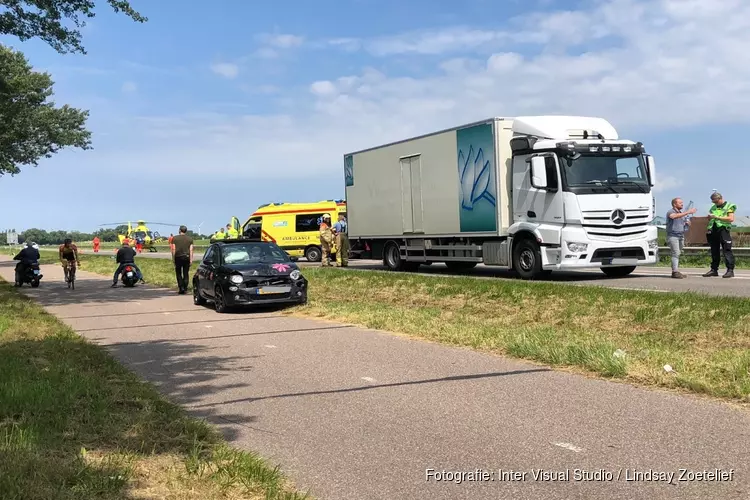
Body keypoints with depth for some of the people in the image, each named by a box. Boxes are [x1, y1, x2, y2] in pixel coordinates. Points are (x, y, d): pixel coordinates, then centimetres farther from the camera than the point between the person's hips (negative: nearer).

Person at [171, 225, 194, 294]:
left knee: (178, 273, 8)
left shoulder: (175, 238, 2)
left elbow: (173, 249, -2)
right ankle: (185, 289, 5)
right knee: (186, 274, 7)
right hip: (186, 257, 1)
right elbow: (191, 250, -1)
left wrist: (173, 258, 4)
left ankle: (181, 288, -3)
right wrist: (191, 259, -1)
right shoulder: (190, 239, 5)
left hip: (178, 257, -1)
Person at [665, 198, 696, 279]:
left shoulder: (682, 213, 20)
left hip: (681, 236, 8)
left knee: (678, 254, 6)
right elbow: (675, 216, -30)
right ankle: (675, 272, -17)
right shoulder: (670, 212, -6)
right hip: (673, 235, -7)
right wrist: (688, 212, -34)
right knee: (676, 253, -15)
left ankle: (674, 272, 8)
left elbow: (687, 222, 29)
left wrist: (688, 223, 3)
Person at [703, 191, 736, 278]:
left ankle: (730, 270, -9)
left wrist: (717, 217, -15)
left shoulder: (729, 206, 1)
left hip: (723, 230, -6)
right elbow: (709, 219, 30)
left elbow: (731, 219, -12)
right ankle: (714, 269, 12)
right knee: (714, 251, 8)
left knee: (727, 250, -8)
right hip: (713, 231, 6)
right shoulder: (713, 207, 20)